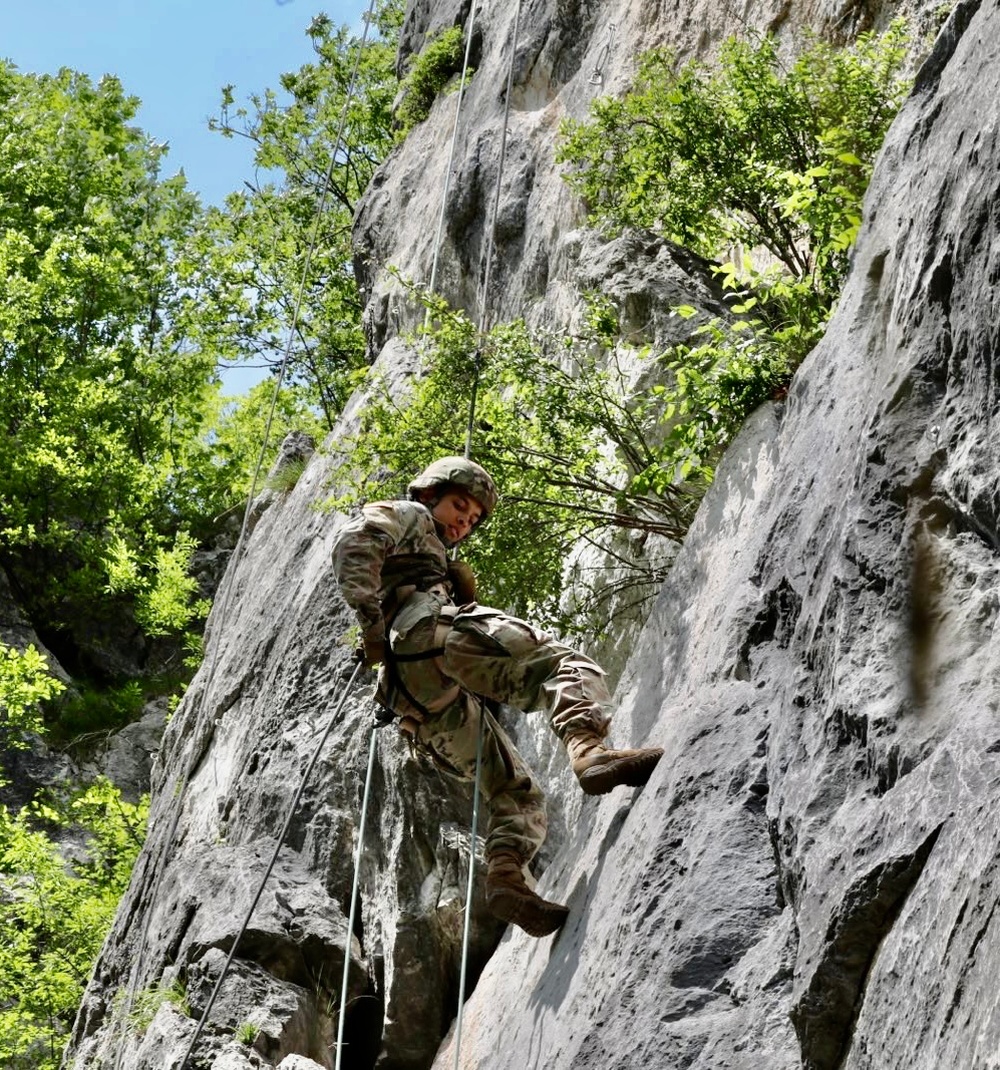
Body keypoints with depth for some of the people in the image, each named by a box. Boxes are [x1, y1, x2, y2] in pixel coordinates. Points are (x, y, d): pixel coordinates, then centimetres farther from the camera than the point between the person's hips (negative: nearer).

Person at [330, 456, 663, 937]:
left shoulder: (434, 559, 47)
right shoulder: (406, 516, 21)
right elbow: (354, 541, -3)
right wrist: (370, 618, -13)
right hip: (429, 630, -8)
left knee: (516, 792, 0)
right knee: (568, 667, -18)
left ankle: (507, 875, -25)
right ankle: (590, 751, -47)